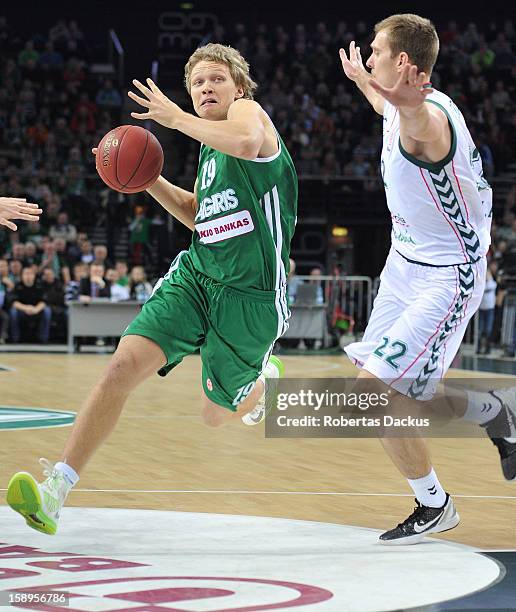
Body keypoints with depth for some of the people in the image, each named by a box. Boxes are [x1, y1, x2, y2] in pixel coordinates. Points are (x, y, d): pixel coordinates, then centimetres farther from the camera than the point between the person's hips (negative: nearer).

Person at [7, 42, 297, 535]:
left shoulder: (247, 110, -7)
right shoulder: (209, 142, 16)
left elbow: (246, 143, -34)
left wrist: (176, 118, -23)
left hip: (249, 291, -6)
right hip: (195, 274, 6)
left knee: (215, 414, 8)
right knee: (123, 367, -15)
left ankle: (263, 381, 45)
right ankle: (56, 489, -18)